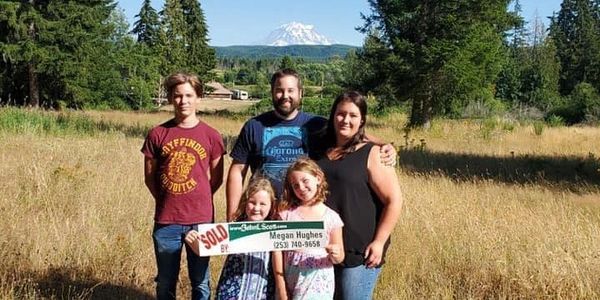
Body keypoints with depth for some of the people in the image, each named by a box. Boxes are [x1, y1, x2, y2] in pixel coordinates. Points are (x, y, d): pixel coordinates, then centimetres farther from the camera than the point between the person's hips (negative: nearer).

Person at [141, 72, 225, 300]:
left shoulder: (211, 136, 0)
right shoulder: (157, 134, 0)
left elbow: (217, 178, 7)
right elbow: (149, 177, 7)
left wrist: (198, 201, 6)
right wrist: (167, 202, 7)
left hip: (201, 220, 0)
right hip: (166, 221, 1)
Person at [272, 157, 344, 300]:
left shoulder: (331, 217, -2)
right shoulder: (287, 213, 0)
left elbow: (339, 257, 5)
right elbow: (277, 250, -1)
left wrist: (335, 255, -18)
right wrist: (280, 287, -3)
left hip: (318, 283, -1)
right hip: (290, 281, 1)